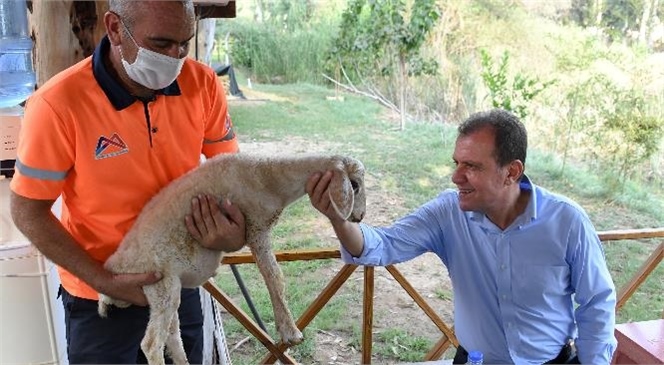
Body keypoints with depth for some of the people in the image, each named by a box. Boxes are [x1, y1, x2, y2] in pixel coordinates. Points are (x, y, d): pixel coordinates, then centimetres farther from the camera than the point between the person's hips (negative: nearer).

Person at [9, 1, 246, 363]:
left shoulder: (202, 83, -14)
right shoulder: (58, 104, -23)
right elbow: (28, 213, -13)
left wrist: (235, 231, -21)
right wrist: (104, 281, -18)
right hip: (100, 295, -4)